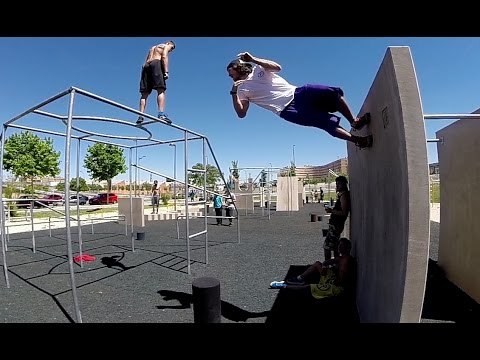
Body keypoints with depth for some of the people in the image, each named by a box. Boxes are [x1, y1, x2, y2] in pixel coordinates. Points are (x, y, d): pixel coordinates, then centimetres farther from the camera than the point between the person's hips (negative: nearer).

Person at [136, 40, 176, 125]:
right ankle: (161, 114, -33)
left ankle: (141, 116, -10)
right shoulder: (165, 46, 17)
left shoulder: (152, 48, 37)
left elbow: (147, 61, 26)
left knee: (144, 94, 0)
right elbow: (164, 57, -4)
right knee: (161, 90, -16)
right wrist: (166, 71, -13)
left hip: (145, 66, 7)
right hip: (156, 63, -6)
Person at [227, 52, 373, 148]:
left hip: (297, 93, 4)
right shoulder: (242, 90, 10)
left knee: (335, 92, -13)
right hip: (289, 110, -3)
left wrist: (253, 59, -11)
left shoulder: (257, 69, 14)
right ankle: (358, 140, -7)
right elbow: (241, 113, -5)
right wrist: (233, 93, -14)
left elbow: (277, 67, -5)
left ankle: (354, 122, 3)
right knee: (329, 123, -17)